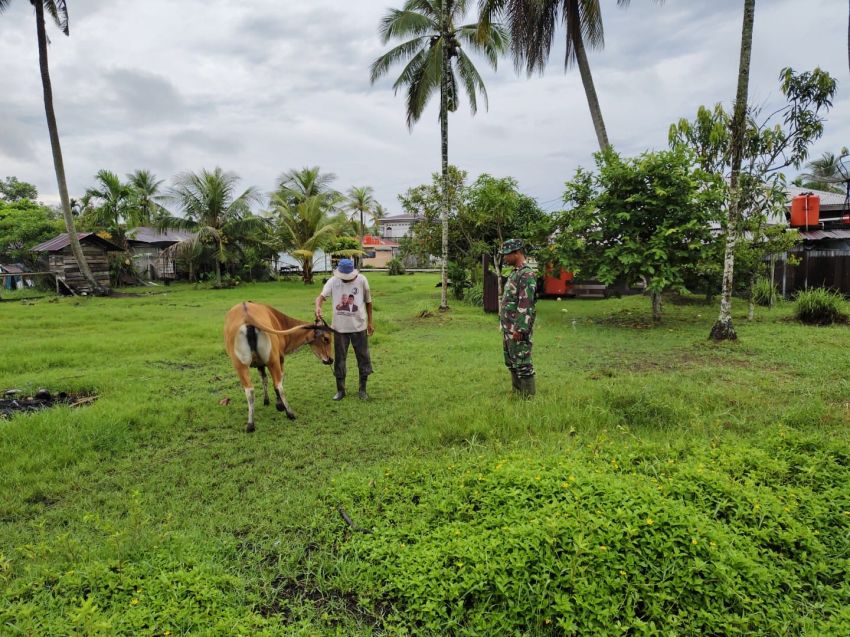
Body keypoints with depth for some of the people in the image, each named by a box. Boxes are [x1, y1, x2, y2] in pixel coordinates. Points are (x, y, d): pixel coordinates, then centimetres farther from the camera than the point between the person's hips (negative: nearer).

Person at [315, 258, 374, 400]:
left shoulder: (361, 280, -6)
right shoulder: (333, 281, -6)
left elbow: (368, 302, 4)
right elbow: (321, 296, -17)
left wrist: (370, 322, 7)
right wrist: (318, 307, -39)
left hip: (359, 327, 0)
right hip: (339, 327, 1)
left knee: (363, 358, 7)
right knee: (339, 359, 9)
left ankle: (362, 389, 23)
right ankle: (340, 390, 24)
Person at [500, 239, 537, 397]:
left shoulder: (527, 274, -17)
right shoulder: (515, 272, 16)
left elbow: (525, 305, -23)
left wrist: (520, 329, -24)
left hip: (518, 329, -10)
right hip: (508, 328, 10)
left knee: (522, 364, -4)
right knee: (511, 363, 16)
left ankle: (528, 397, 5)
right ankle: (516, 392, 26)